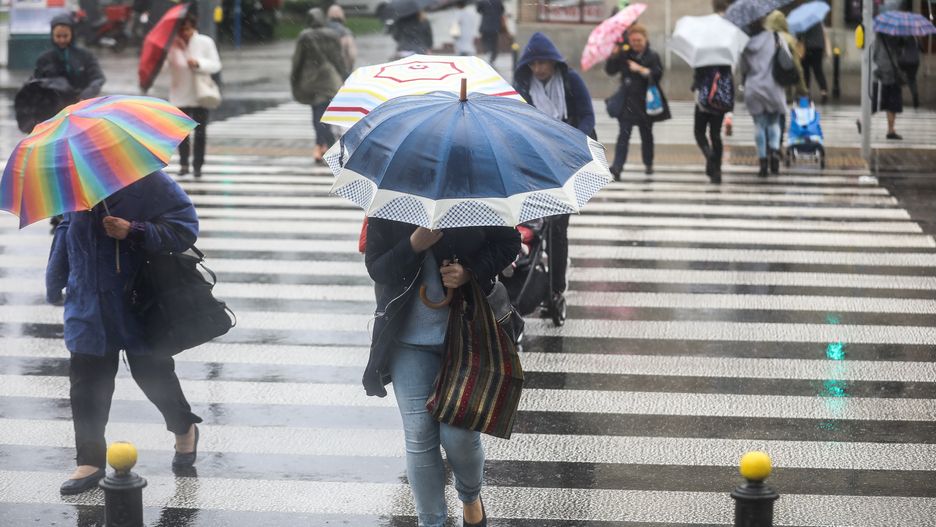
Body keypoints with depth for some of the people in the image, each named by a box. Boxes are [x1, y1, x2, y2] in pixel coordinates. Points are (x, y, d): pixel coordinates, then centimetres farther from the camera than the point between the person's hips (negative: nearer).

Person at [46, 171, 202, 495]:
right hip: (88, 306, 4)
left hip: (138, 306, -4)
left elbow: (186, 229, -15)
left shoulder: (149, 183, -14)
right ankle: (90, 461, 12)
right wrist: (55, 283, 19)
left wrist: (134, 232, -26)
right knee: (86, 383, 2)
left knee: (152, 375, 10)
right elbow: (66, 229, 15)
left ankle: (185, 429, 38)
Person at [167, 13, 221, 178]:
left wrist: (198, 63, -23)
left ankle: (197, 165, 12)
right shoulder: (172, 44, -3)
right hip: (180, 95, 0)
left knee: (200, 132, 4)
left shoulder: (205, 42, -5)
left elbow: (216, 65, -7)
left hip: (199, 94, 0)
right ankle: (183, 163, 10)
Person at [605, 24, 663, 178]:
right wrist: (614, 54, -10)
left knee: (646, 135, 14)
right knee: (624, 135, -10)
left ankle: (648, 164, 33)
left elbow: (657, 75, -12)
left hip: (645, 102, 0)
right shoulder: (624, 55, 5)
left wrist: (640, 69, -20)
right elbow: (610, 70, 4)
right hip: (627, 100, 0)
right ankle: (617, 167, -19)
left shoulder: (652, 57, -1)